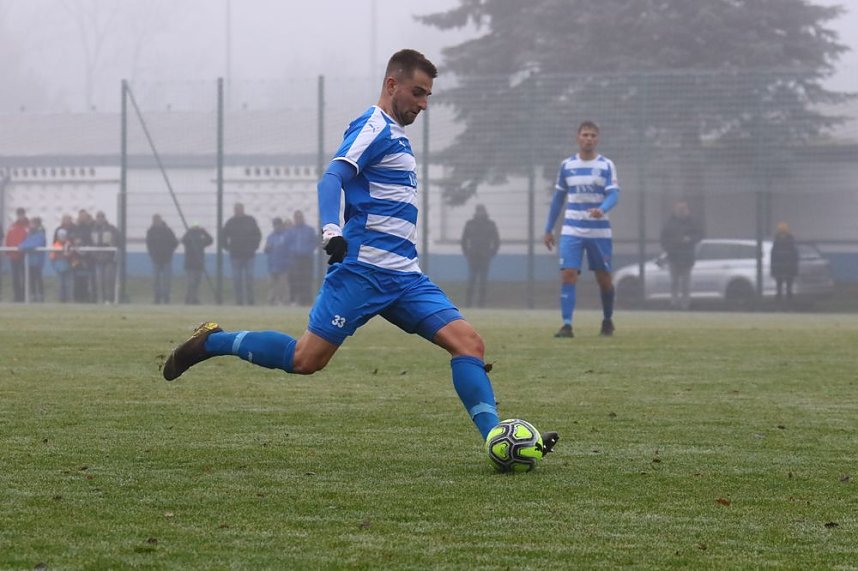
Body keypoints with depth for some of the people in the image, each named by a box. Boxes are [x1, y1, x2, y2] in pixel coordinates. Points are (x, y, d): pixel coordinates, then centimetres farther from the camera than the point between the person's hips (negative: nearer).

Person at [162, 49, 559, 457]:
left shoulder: (394, 135, 22)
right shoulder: (374, 127, -7)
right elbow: (331, 179, -21)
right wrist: (332, 232, -36)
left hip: (404, 276, 9)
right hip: (363, 268, -9)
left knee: (468, 342, -6)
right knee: (307, 359, -10)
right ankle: (211, 342, 9)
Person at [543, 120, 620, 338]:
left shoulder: (606, 165, -1)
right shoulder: (566, 165, 6)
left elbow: (613, 195, -12)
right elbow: (558, 198, 13)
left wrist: (602, 209, -34)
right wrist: (549, 229, 13)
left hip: (599, 231, -1)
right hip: (572, 231, 1)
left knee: (603, 279, 7)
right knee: (568, 275, -14)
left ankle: (607, 320, 29)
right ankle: (567, 325, -15)